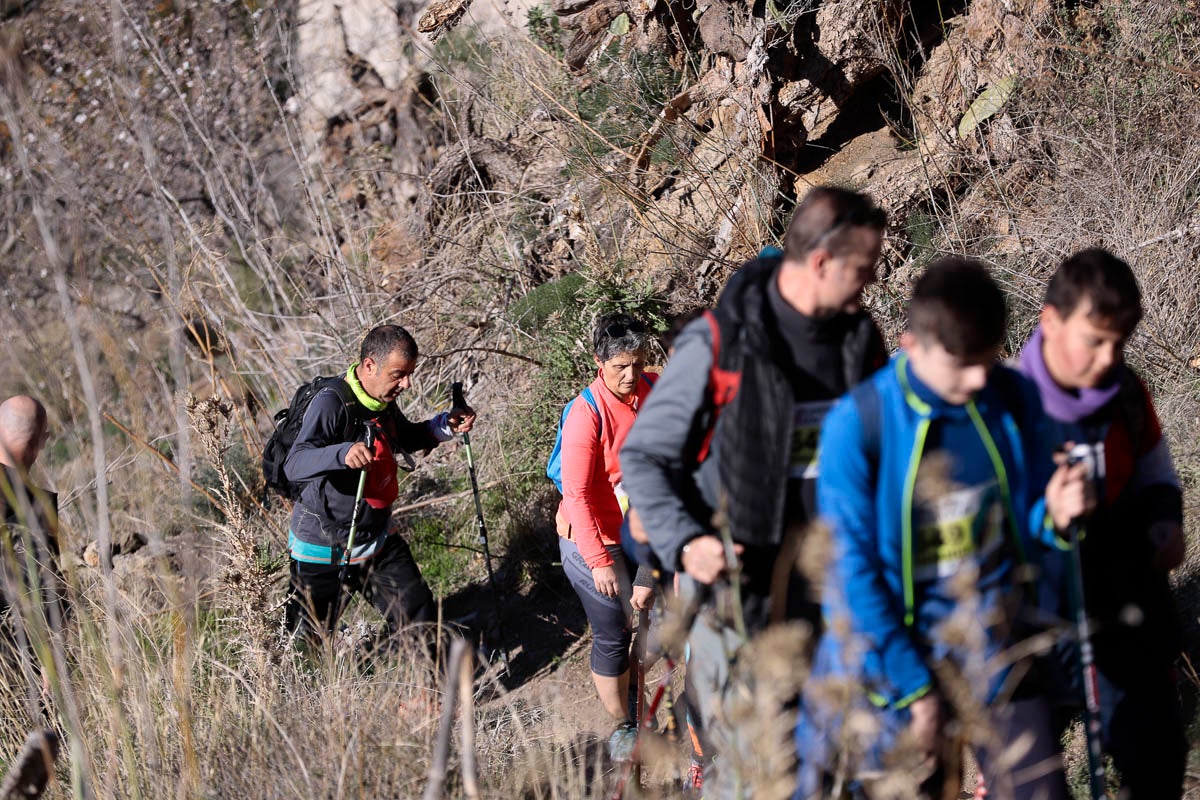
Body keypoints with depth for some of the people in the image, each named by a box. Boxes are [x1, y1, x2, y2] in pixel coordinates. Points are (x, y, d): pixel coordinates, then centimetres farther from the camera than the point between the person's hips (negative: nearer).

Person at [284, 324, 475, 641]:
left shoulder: (384, 399, 0)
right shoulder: (333, 403, -25)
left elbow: (402, 439, 21)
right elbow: (294, 466, -36)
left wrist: (444, 426, 3)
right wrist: (343, 453, -55)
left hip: (377, 539, 7)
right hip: (323, 547, -7)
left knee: (418, 617, 7)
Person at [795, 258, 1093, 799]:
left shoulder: (1013, 401, -3)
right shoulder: (858, 424, -16)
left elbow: (1021, 530, 9)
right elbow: (852, 568, -12)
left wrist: (1052, 515, -16)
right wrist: (913, 688, -12)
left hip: (995, 647, 4)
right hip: (896, 651, -3)